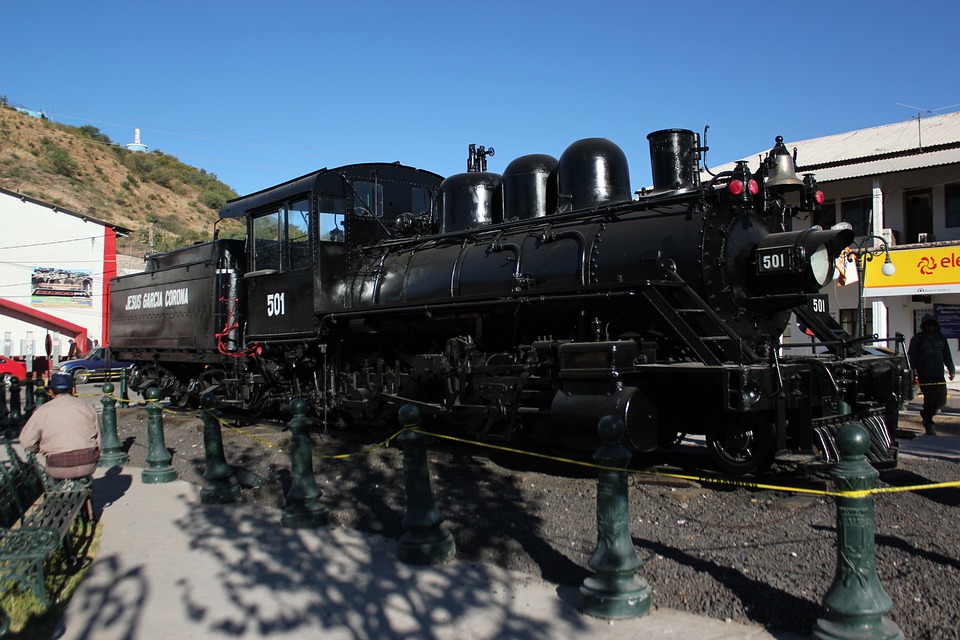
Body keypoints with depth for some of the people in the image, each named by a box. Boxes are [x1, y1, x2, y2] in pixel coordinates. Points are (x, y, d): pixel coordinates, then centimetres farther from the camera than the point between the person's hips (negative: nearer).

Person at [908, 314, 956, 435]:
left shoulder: (941, 338, 13)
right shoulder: (917, 339, 0)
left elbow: (947, 356, 20)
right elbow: (911, 357, -3)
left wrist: (951, 370, 13)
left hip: (939, 375, 5)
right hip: (925, 376, -5)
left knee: (941, 401, 3)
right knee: (930, 400, -6)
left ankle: (926, 414, 31)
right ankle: (929, 425, 7)